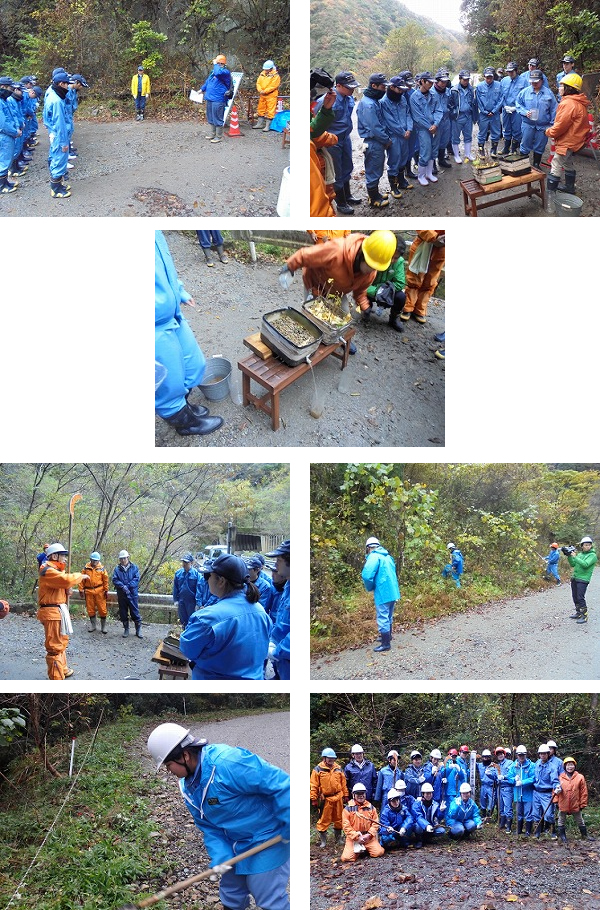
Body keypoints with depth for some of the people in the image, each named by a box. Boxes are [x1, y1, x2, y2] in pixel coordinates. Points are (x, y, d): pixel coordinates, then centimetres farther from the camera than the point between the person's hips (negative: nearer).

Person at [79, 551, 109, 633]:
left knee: (102, 609, -2)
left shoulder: (102, 569, 1)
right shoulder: (86, 568, 4)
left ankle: (103, 627, 9)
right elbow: (82, 580, 5)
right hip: (89, 591, 2)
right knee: (90, 609, 9)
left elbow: (105, 580, 1)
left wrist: (106, 590, -2)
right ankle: (93, 626, 23)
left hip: (99, 591, -2)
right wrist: (81, 589, 0)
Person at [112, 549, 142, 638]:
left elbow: (136, 579, -7)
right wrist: (122, 586, -20)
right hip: (121, 594, 2)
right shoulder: (117, 569, 4)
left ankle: (138, 630, 9)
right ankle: (126, 629, 22)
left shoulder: (134, 567, 1)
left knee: (135, 612, 0)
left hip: (132, 594, -2)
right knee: (123, 613, 10)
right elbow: (115, 580, -4)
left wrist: (128, 586, -18)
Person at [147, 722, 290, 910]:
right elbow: (209, 826, 3)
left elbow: (281, 784, -31)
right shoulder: (188, 786, -1)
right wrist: (221, 857, -14)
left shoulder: (227, 762, -32)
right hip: (235, 845, 9)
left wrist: (288, 828, -23)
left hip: (268, 839, -9)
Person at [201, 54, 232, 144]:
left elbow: (218, 73, -34)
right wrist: (202, 89, 27)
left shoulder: (225, 72, -12)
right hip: (210, 98, 9)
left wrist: (215, 64, -19)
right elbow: (208, 81, 30)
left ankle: (219, 136, 3)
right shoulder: (213, 71, 16)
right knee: (211, 118, 17)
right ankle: (212, 133, 29)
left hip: (218, 100, -9)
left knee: (217, 118, -4)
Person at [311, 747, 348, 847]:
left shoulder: (338, 768, 7)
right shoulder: (318, 770, -5)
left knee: (339, 819, 12)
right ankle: (322, 841, 11)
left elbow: (343, 783, 13)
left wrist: (345, 795, 10)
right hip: (325, 799, -4)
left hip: (338, 798, 4)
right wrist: (314, 799, -7)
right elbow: (314, 786, -4)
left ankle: (338, 838, 27)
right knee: (324, 820, 0)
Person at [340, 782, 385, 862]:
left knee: (379, 852, -18)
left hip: (368, 837, 2)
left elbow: (375, 823, 4)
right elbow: (346, 826, -5)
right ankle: (358, 850, 14)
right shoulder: (348, 809, -1)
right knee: (346, 858, -19)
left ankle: (365, 848, 14)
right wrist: (356, 837, -13)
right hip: (353, 837, -2)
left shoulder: (371, 808, 8)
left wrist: (369, 835, -11)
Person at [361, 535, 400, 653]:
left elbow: (367, 575, -26)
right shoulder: (388, 557, 14)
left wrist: (370, 588, -6)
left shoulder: (374, 557, -14)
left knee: (382, 618, -1)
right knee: (388, 617, 22)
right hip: (393, 592, 9)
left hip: (383, 593, -9)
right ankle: (387, 637, 37)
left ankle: (386, 644, 3)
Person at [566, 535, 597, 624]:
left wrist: (575, 557, -20)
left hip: (583, 580, -7)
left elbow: (585, 564, -21)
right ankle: (578, 613, 22)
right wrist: (569, 556, -3)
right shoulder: (579, 554, 14)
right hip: (574, 578, 7)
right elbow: (573, 565, 12)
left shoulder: (592, 555, -7)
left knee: (580, 598, -11)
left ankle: (584, 616, -6)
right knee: (575, 597, 10)